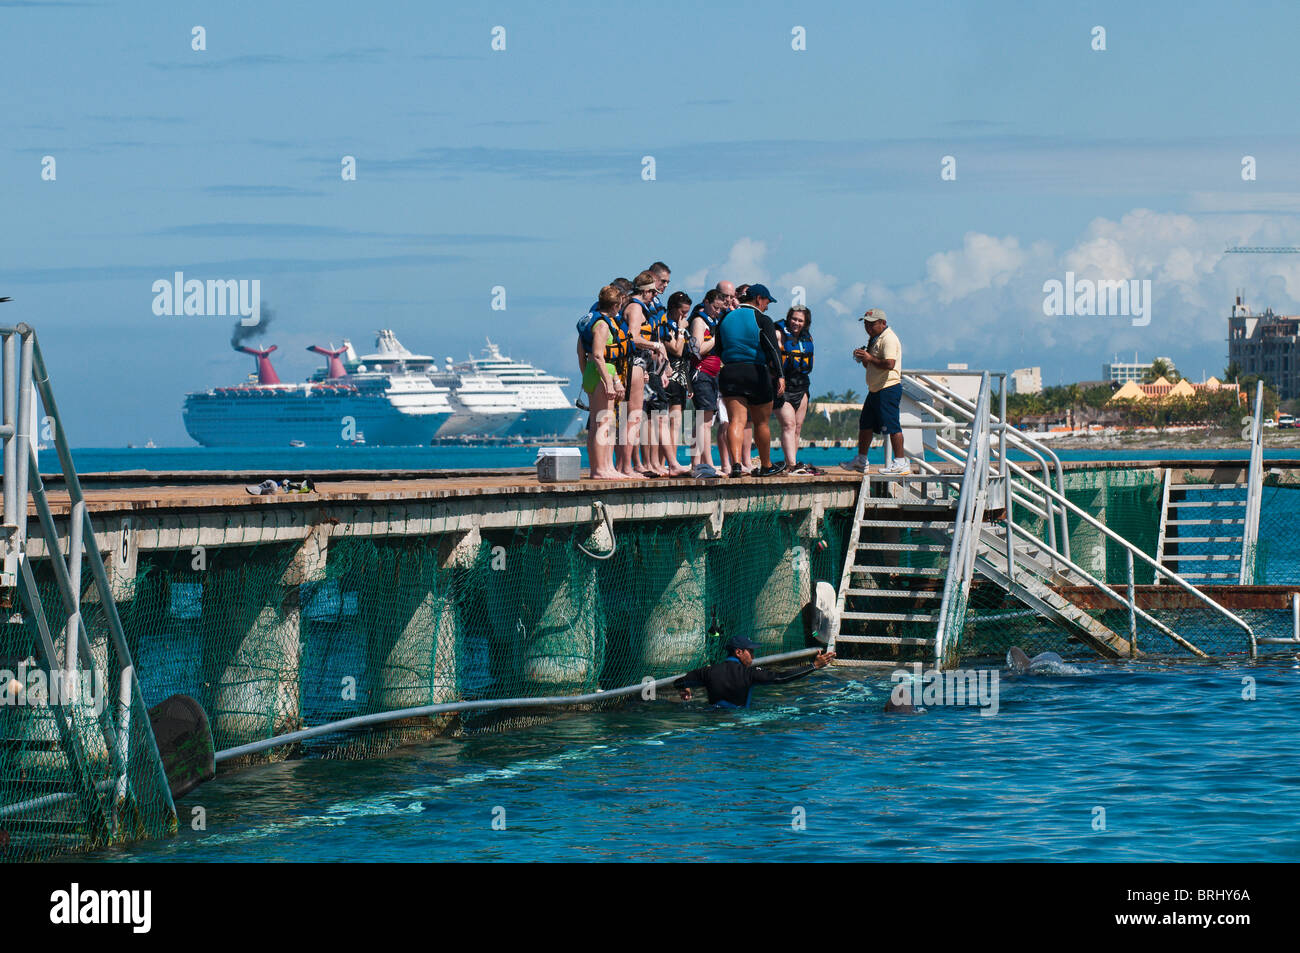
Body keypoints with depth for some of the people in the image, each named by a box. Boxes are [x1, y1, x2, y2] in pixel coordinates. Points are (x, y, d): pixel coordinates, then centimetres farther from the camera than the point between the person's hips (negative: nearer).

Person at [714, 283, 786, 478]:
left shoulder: (726, 319, 12)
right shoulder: (762, 320, -2)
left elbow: (718, 351, 16)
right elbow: (773, 349, -14)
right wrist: (780, 376, -21)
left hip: (729, 374, 3)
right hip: (757, 373, -3)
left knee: (736, 420, -6)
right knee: (761, 423, 11)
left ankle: (735, 463, -26)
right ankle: (766, 466, 24)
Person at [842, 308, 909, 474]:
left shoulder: (888, 339, -14)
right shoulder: (875, 339, 19)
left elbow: (889, 364, -27)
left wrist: (870, 358, -20)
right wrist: (863, 358, 6)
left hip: (888, 388, -11)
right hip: (875, 390, 11)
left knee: (891, 426, -11)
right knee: (866, 424, 15)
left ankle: (901, 462, -9)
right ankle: (861, 461, 23)